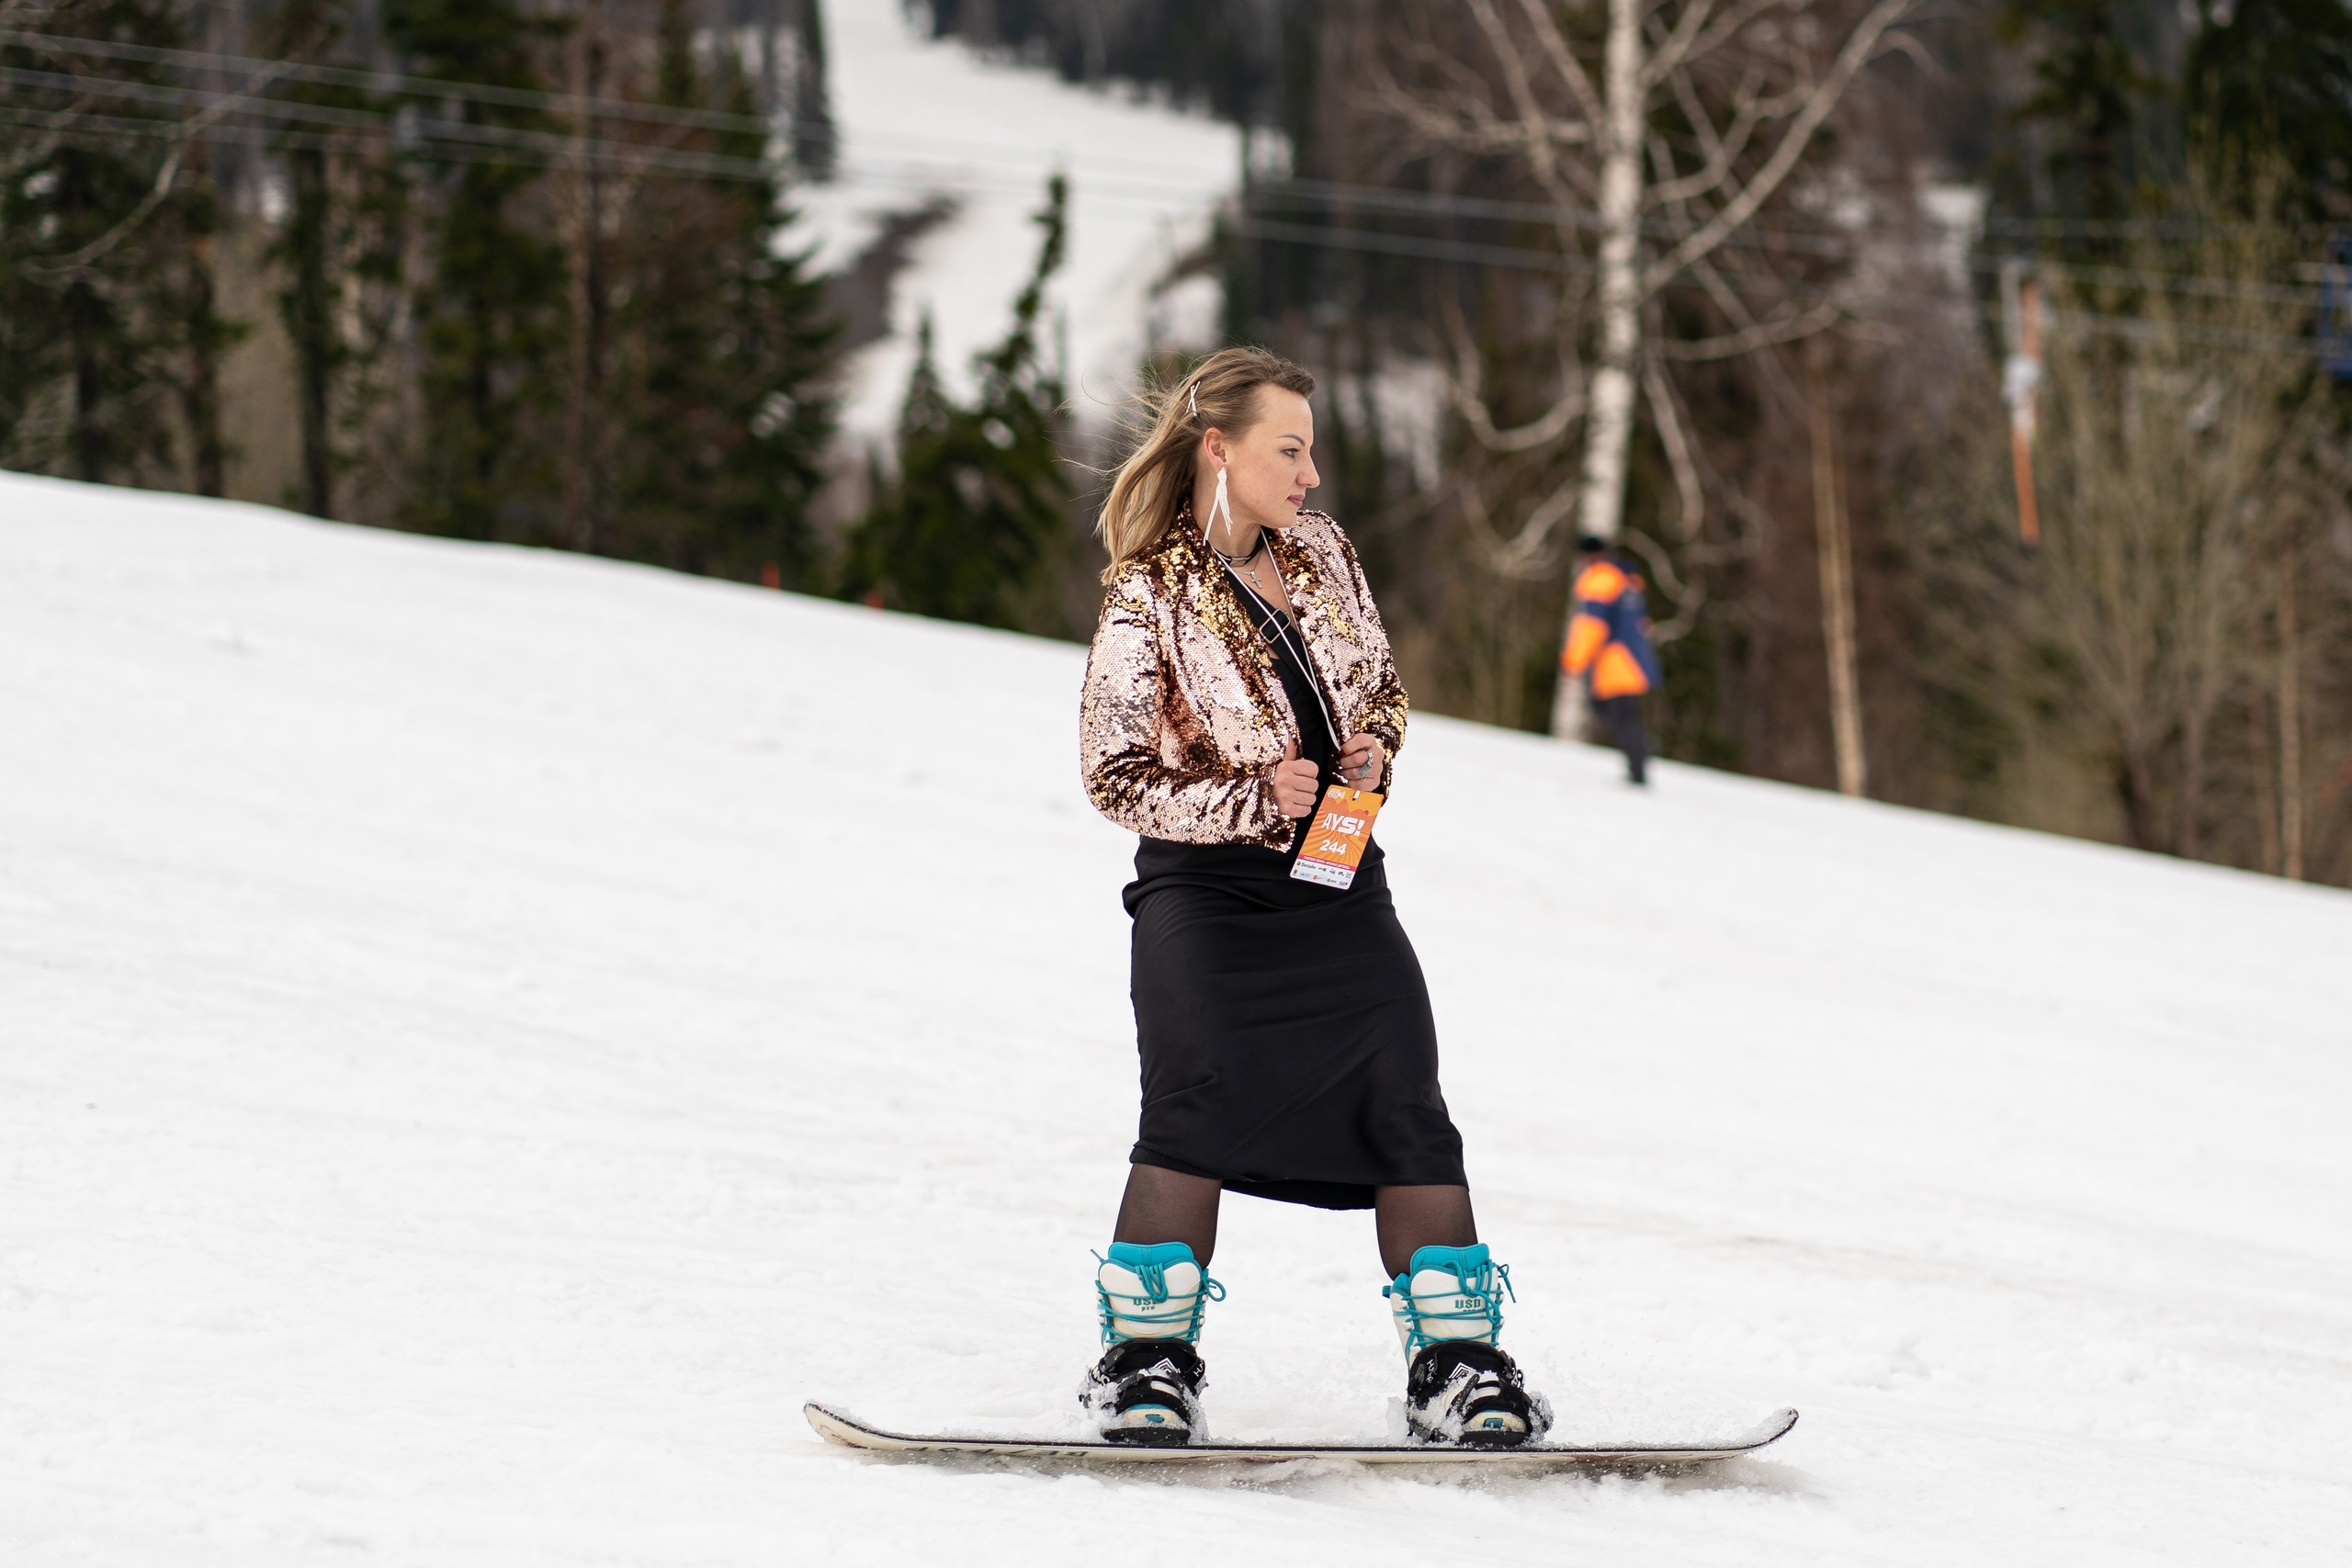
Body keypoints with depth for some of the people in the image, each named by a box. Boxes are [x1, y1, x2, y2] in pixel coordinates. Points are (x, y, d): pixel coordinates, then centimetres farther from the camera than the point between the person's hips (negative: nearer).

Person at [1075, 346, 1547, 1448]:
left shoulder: (1319, 551, 8)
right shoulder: (1148, 600, -8)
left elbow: (1382, 687, 19)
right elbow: (1116, 777, -7)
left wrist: (1374, 750, -3)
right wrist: (1251, 798, -18)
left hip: (1337, 884, 5)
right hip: (1203, 891, -5)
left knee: (1406, 1108, -6)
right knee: (1195, 1105, -21)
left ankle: (1454, 1364, -2)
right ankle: (1149, 1358, -11)